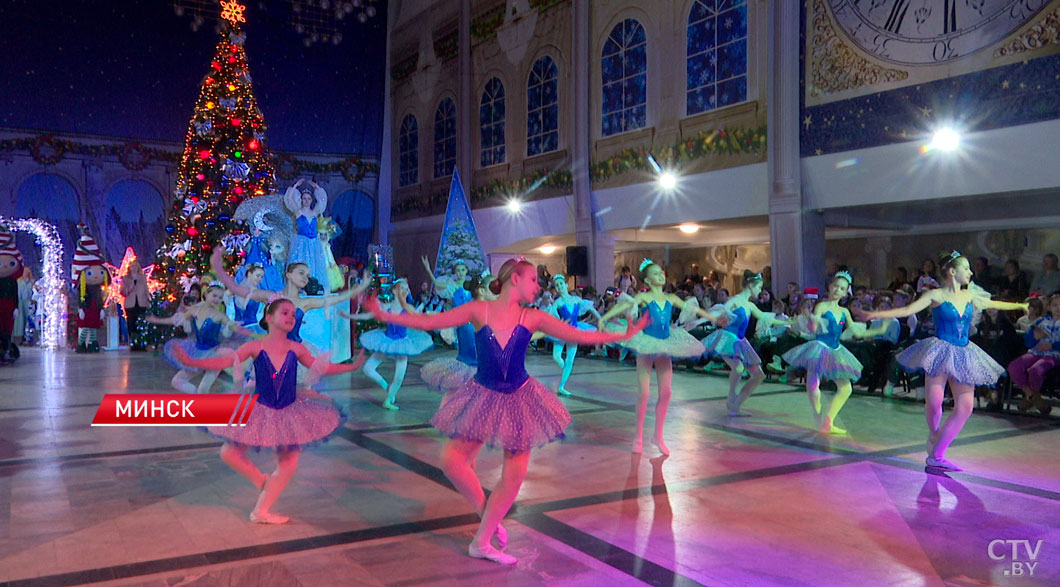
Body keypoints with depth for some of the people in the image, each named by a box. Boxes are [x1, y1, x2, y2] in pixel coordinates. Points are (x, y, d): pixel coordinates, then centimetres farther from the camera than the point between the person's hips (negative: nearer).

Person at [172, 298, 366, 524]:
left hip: (288, 412, 2)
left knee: (288, 464, 3)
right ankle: (262, 480, 25)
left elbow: (321, 367, 8)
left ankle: (262, 511, 19)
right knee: (229, 453, -4)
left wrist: (353, 366, 7)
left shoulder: (296, 349, -4)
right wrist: (191, 362, -30)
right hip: (258, 410, -2)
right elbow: (224, 362, -18)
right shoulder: (256, 347, -12)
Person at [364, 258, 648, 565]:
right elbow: (429, 322, -9)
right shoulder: (479, 310, -6)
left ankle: (481, 542, 14)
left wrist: (625, 335, -9)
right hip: (482, 396, -1)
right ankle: (485, 512, 16)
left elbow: (580, 336, -4)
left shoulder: (532, 317, -1)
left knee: (515, 474, -1)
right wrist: (385, 316, -16)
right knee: (452, 459, -10)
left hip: (519, 399, 2)